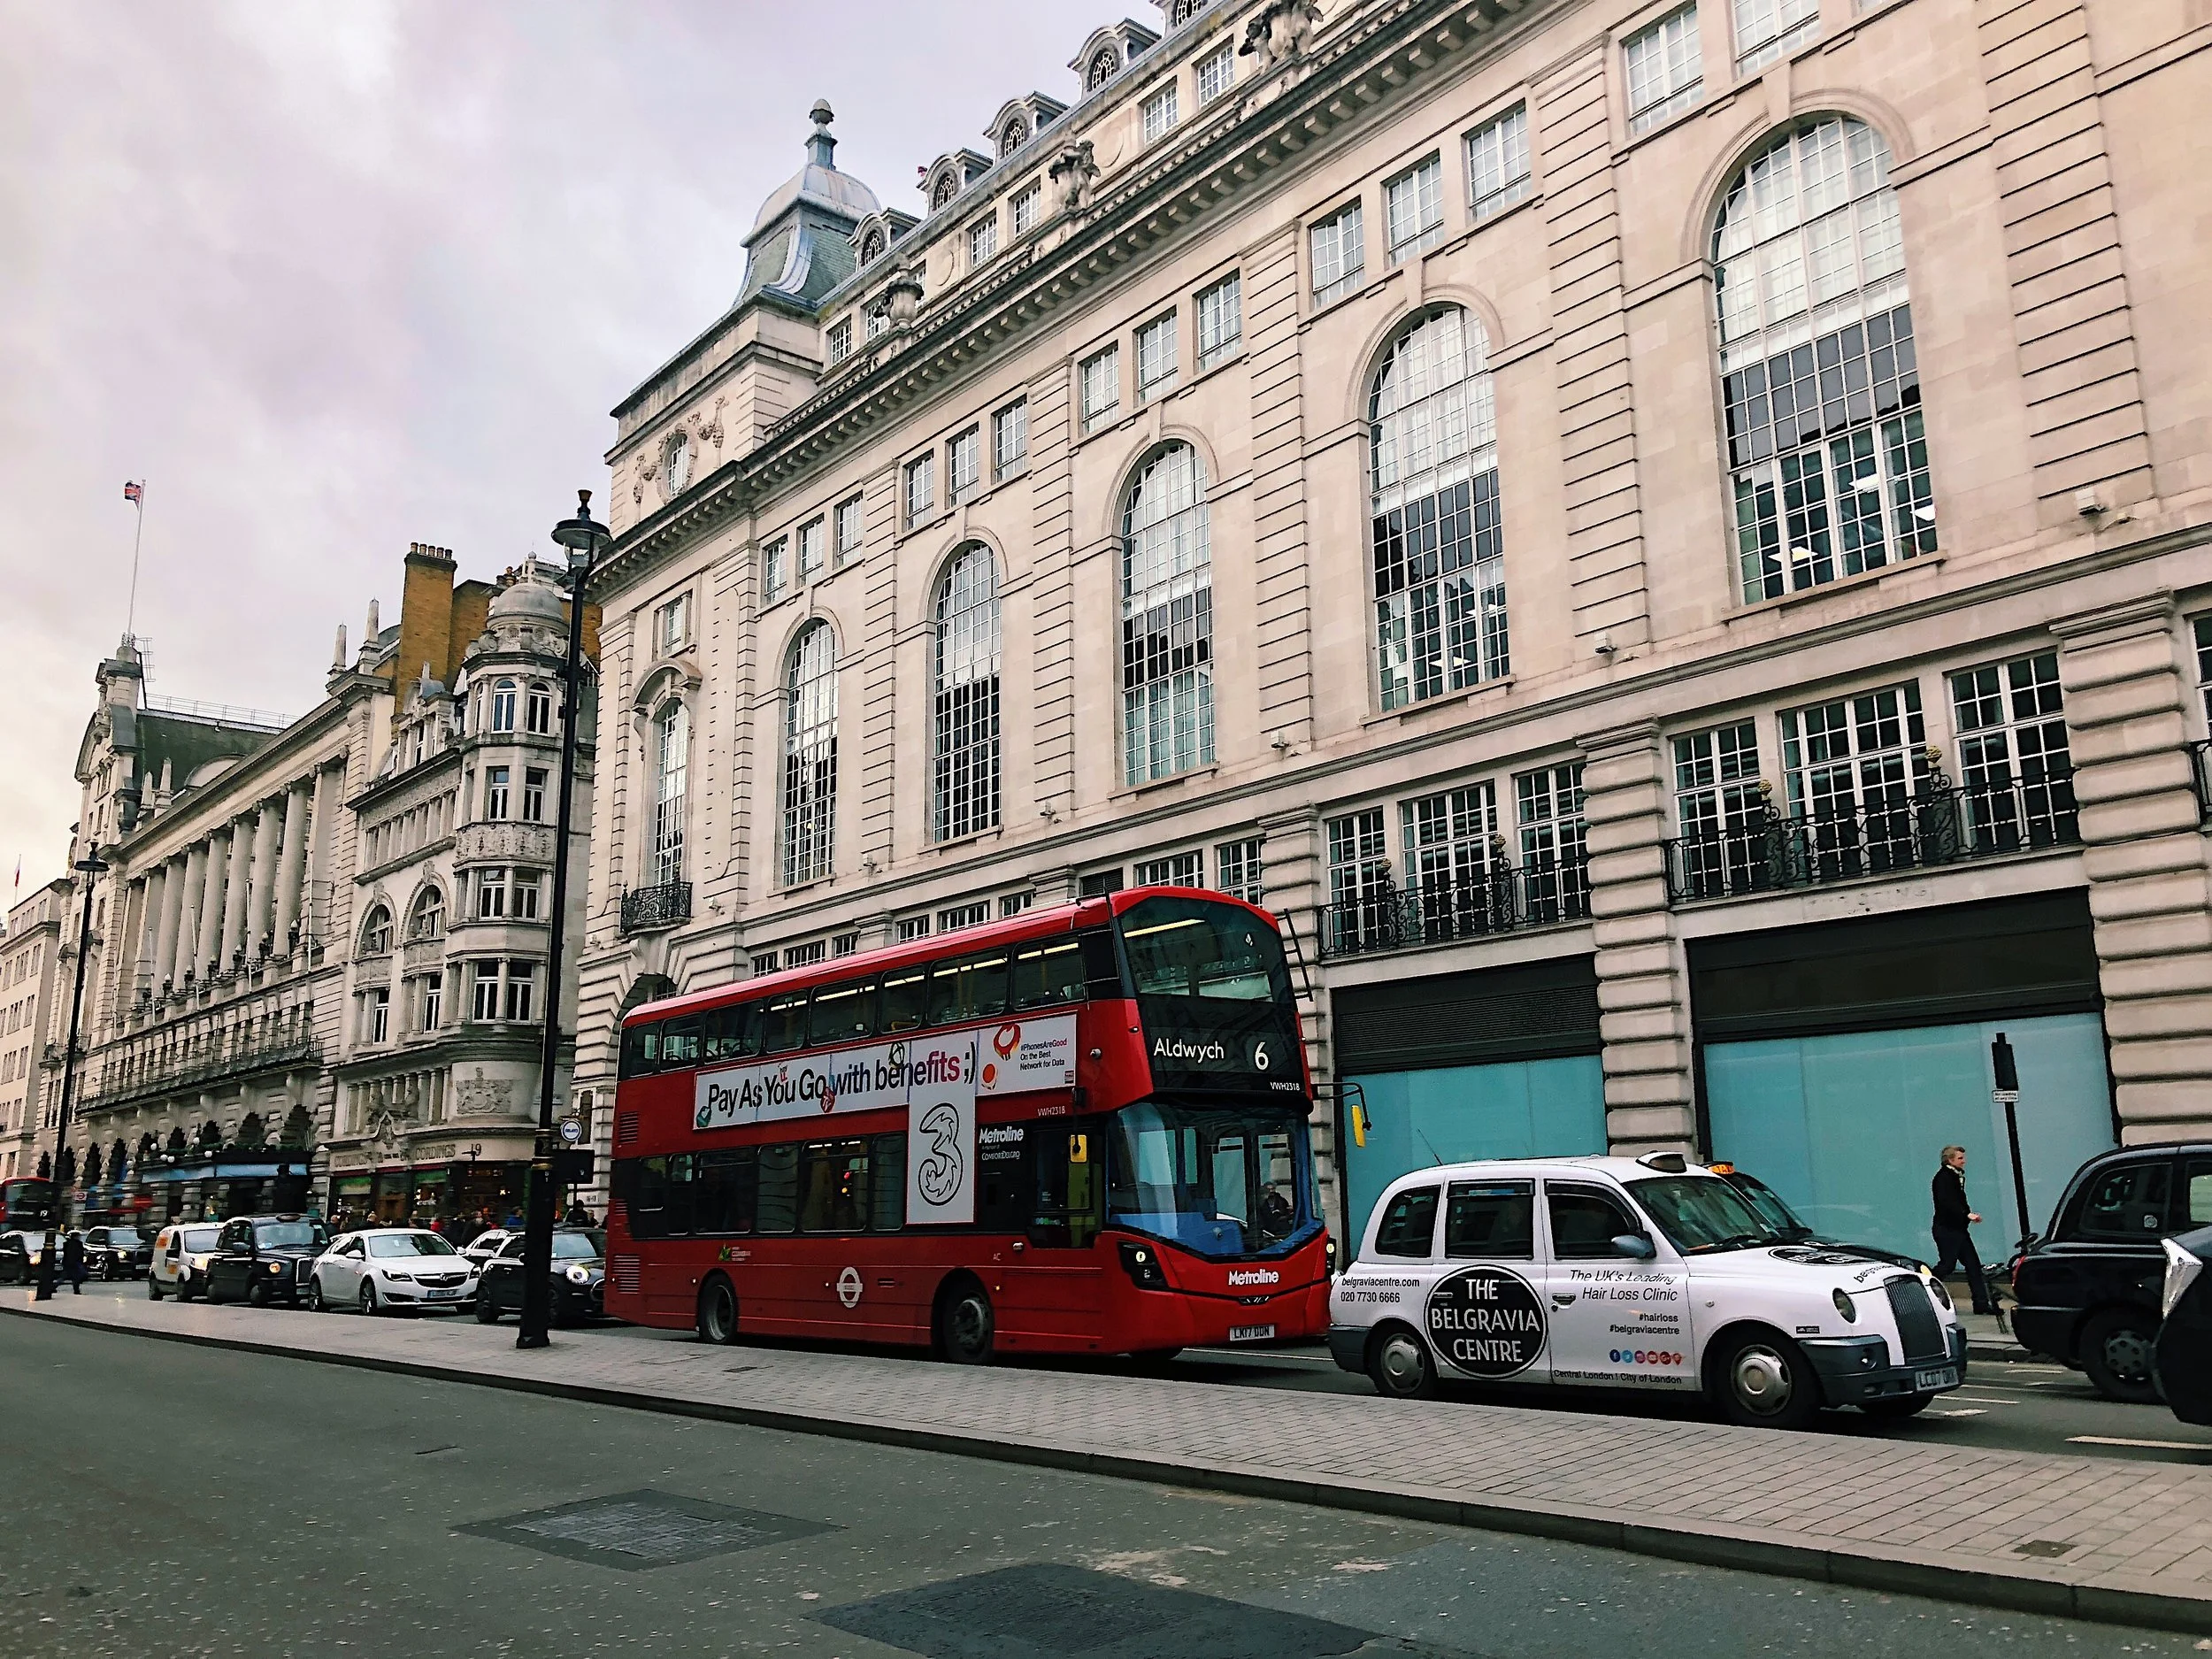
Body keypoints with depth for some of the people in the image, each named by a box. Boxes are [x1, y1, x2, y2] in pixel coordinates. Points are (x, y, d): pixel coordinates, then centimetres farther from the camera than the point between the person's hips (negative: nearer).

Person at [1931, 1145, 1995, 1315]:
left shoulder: (1957, 1176, 15)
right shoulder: (1943, 1177, -14)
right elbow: (1946, 1203, -26)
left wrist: (1969, 1214, 4)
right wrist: (1967, 1214, -29)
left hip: (1958, 1229, 10)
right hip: (1946, 1229, -10)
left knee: (1973, 1263, 7)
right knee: (1946, 1265, -8)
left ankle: (1981, 1302, 9)